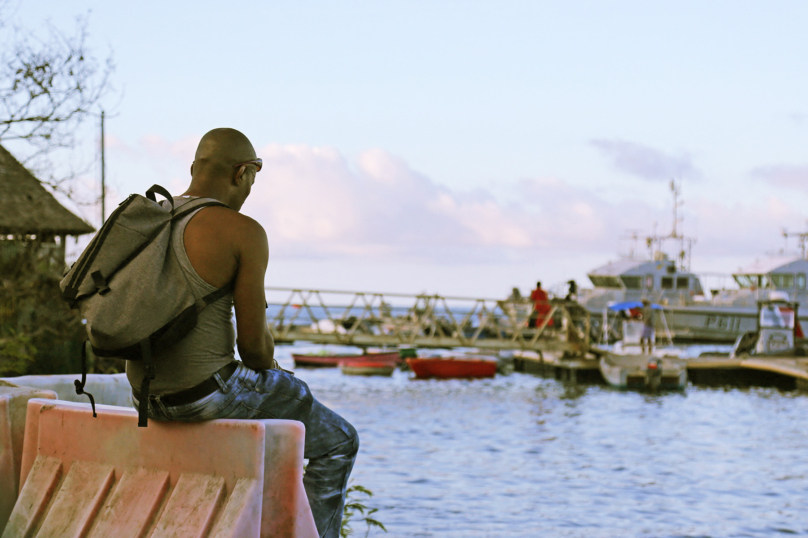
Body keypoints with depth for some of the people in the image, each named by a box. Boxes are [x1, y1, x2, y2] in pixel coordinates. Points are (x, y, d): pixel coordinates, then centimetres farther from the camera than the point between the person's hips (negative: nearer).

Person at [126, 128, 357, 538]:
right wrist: (266, 368, 8)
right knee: (337, 442, 14)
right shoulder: (244, 233, -15)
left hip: (146, 391, 8)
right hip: (209, 392, -8)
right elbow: (253, 339, -16)